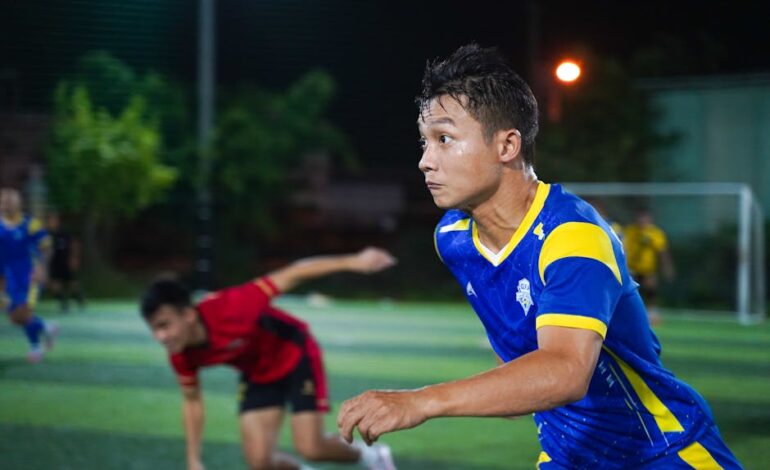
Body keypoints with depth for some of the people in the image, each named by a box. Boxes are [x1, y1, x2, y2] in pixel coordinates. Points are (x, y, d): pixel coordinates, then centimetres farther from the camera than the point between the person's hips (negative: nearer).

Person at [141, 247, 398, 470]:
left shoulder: (229, 309, -38)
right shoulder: (181, 356, -20)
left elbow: (291, 274, -32)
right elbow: (192, 401, 0)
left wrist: (353, 261, -34)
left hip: (296, 358, -5)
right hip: (257, 376, 5)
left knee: (311, 448, -11)